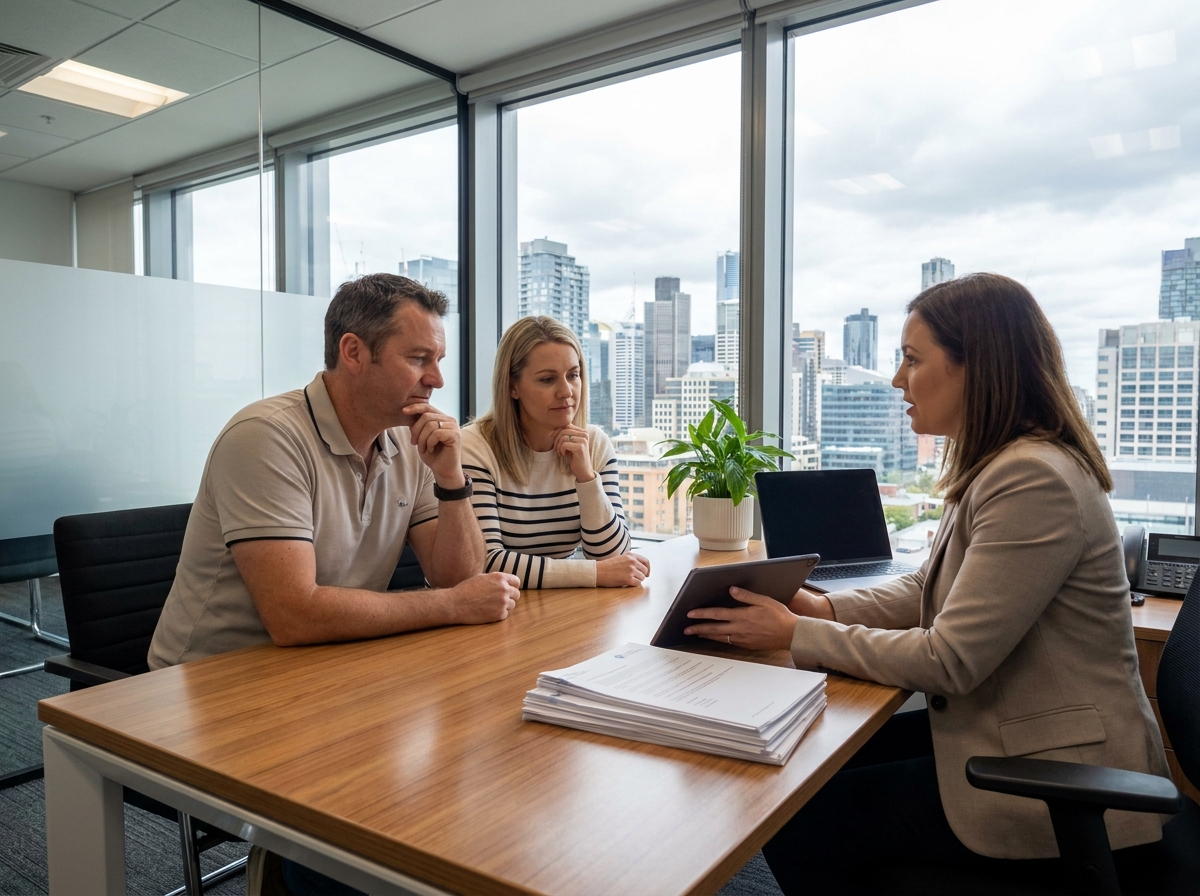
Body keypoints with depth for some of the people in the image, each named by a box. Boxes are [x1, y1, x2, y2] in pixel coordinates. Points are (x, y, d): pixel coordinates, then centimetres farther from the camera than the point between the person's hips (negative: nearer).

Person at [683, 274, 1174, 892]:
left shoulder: (1035, 482, -26)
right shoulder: (996, 466, 7)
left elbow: (948, 661, -26)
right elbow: (927, 592, 11)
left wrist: (796, 636, -18)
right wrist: (821, 607, -4)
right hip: (1005, 737, 9)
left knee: (795, 828, -6)